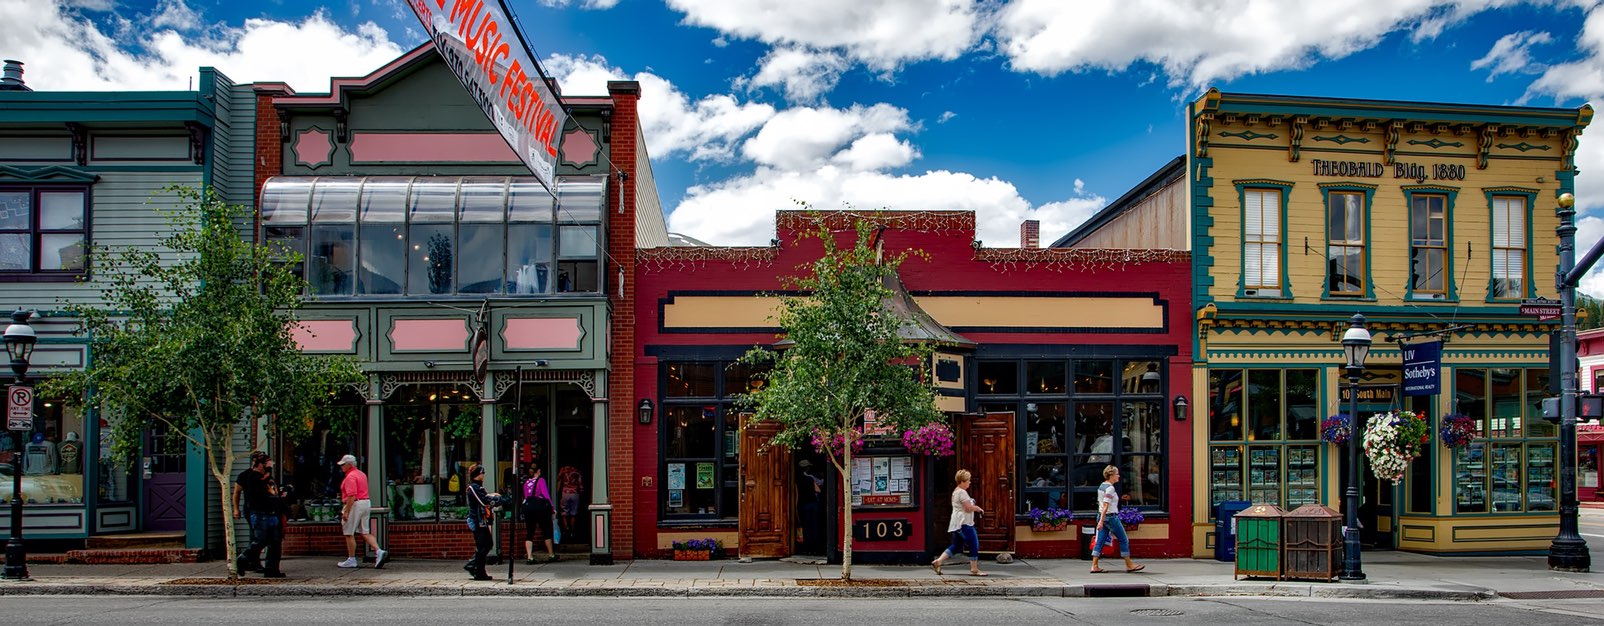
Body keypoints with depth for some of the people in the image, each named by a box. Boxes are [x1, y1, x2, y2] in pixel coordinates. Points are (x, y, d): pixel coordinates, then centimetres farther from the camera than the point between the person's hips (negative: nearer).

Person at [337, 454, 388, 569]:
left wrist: (346, 511, -23)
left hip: (355, 504, -9)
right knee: (365, 532, 8)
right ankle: (379, 552, -7)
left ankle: (351, 560, 9)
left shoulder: (350, 477, -14)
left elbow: (352, 496, -23)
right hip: (366, 503, 9)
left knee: (349, 534, 3)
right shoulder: (362, 474, 17)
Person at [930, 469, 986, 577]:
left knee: (956, 546, 12)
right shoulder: (962, 492, -15)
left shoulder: (956, 491, 17)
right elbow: (968, 508, -19)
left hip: (957, 523, 10)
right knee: (974, 544, -3)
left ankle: (938, 562, 5)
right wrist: (977, 508, -1)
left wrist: (974, 507, 16)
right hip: (964, 523, -10)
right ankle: (974, 569, 2)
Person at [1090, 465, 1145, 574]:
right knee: (1124, 540, 4)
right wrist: (1101, 521, -26)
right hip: (1111, 517, -9)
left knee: (1100, 542, 6)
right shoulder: (1110, 488, -16)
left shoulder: (1101, 486, 11)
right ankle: (1129, 565, 13)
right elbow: (1105, 506, -22)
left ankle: (1094, 566, 3)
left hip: (1102, 516, 9)